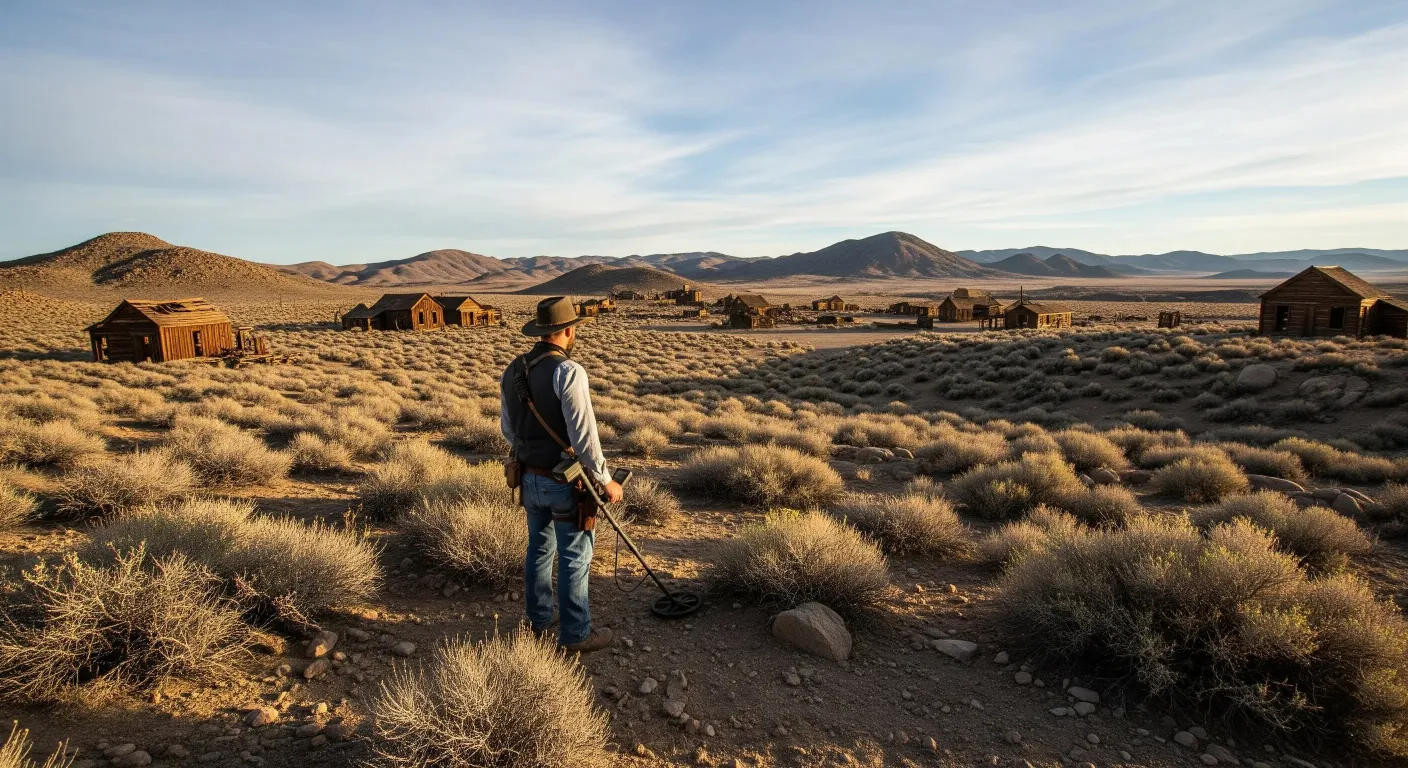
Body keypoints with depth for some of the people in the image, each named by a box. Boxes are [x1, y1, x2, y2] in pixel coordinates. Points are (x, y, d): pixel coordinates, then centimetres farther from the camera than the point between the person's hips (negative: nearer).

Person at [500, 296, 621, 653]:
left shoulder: (512, 370, 3)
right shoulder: (568, 371, -22)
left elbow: (507, 428, 13)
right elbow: (583, 434, -24)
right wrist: (605, 480, -14)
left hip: (529, 478, 8)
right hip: (565, 481, -7)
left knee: (539, 549, 21)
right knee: (575, 558, 6)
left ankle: (539, 619, 36)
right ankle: (575, 634, 18)